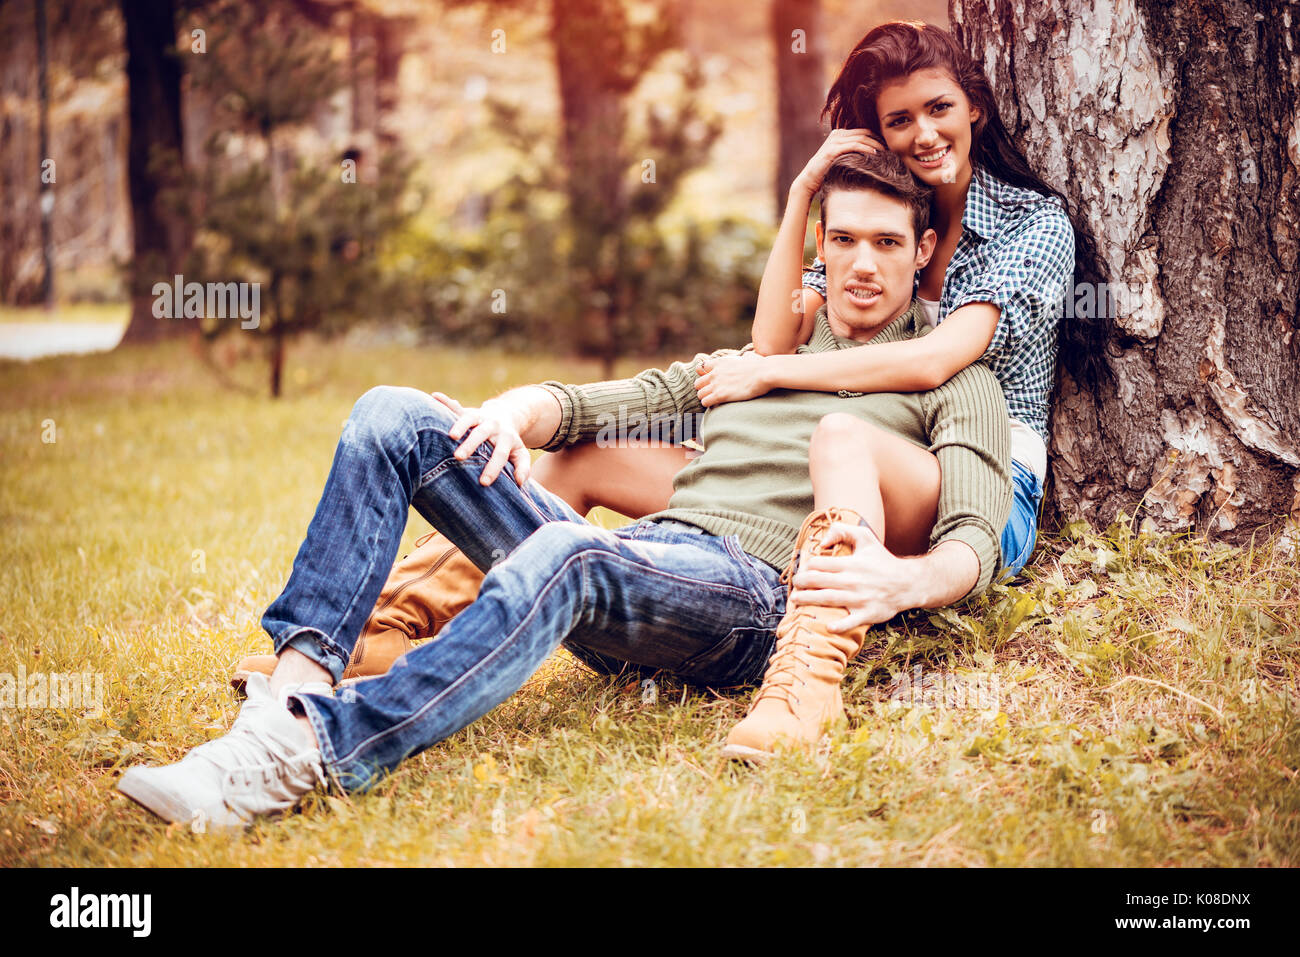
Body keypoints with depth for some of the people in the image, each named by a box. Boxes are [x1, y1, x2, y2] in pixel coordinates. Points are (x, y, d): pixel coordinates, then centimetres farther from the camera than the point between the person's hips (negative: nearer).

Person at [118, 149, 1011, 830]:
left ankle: (300, 753, -51)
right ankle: (295, 682, -30)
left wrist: (900, 582, -29)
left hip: (754, 601, -6)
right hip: (631, 560, 6)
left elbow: (975, 540, -3)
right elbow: (594, 405, 27)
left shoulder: (954, 383, 15)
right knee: (394, 416, -9)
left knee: (567, 553, -40)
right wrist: (520, 408, 1)